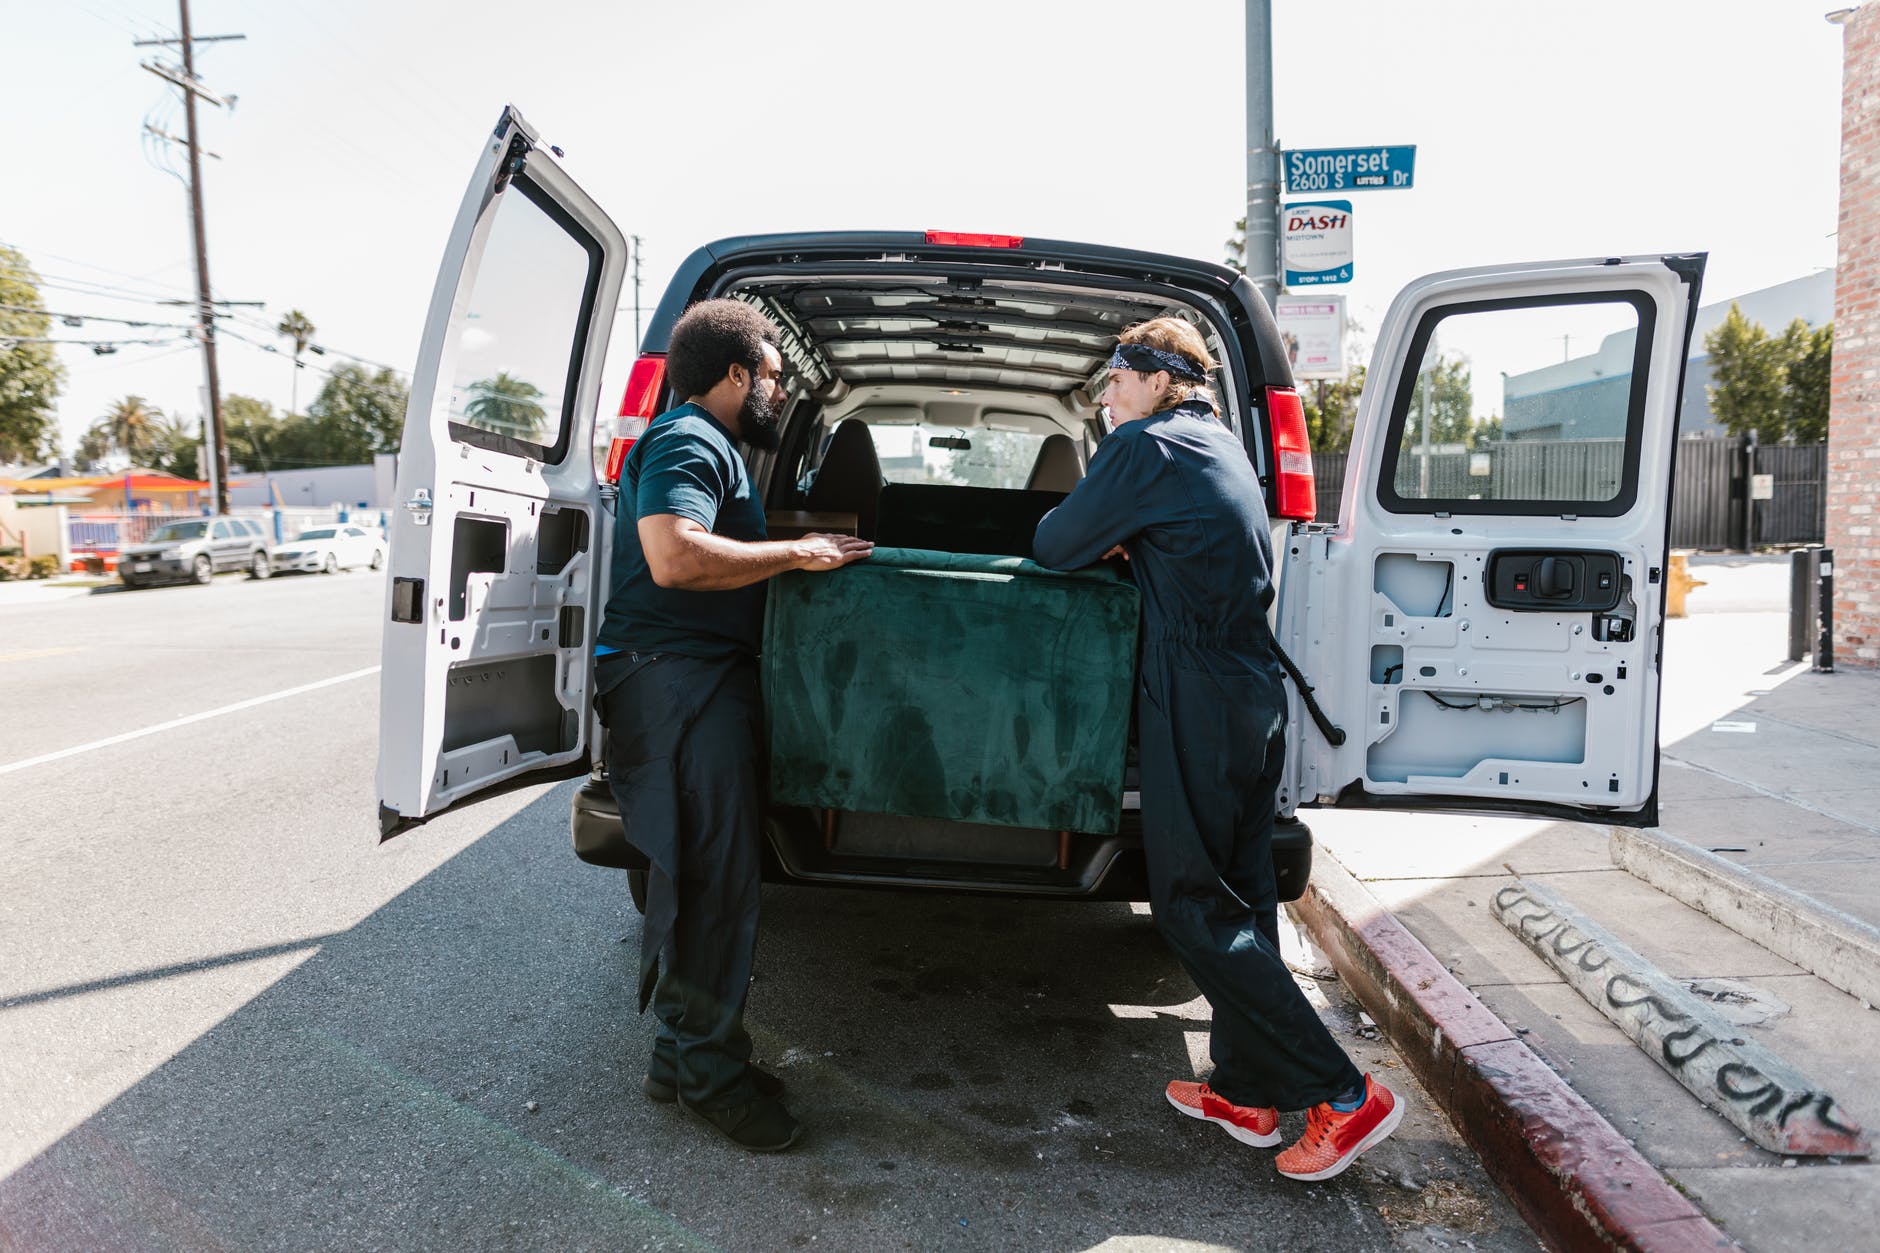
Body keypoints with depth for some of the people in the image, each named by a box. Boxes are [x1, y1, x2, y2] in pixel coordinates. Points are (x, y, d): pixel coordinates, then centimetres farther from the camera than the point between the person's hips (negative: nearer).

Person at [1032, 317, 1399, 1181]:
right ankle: (1245, 1088, 25)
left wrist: (1098, 542, 14)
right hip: (1255, 694, 9)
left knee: (1191, 905, -1)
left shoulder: (1146, 445, -10)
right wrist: (1121, 544, 6)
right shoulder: (1221, 447, 17)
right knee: (1239, 895, 14)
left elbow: (1054, 548, -7)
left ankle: (1344, 1095, 1)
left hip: (1199, 705, -9)